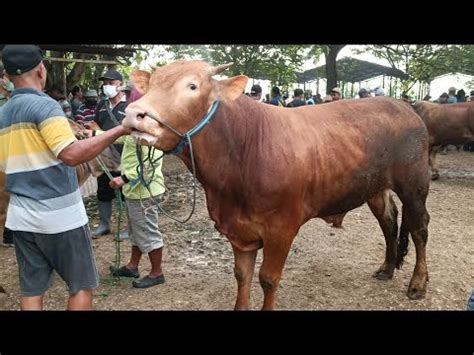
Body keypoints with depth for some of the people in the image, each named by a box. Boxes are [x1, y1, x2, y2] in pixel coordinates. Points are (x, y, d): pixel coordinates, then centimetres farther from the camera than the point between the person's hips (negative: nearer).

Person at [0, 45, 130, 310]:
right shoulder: (44, 105, -13)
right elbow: (71, 154, -26)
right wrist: (120, 131, -25)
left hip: (21, 216, 7)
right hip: (60, 214, -7)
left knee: (32, 289, 13)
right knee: (82, 285, 8)